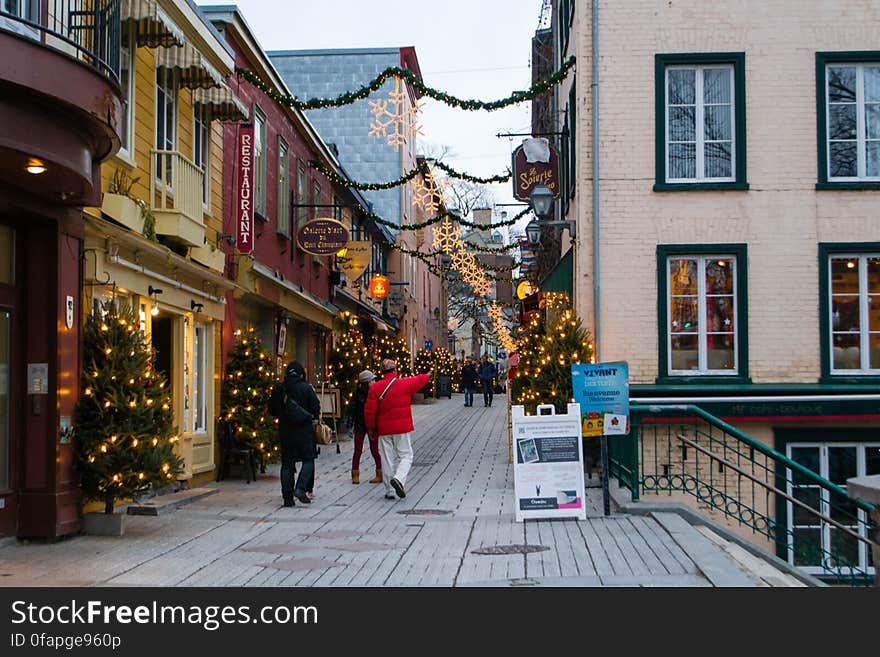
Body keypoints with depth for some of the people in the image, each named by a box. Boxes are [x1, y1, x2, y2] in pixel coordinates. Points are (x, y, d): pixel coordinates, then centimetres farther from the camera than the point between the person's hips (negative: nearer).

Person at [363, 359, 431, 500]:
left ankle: (390, 491, 10)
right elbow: (420, 380, 17)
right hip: (402, 428, -2)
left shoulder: (375, 388, -2)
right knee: (406, 455, 5)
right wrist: (427, 376, 39)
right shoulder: (405, 383, -4)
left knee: (388, 459, 7)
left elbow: (369, 410, -3)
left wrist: (371, 427, 10)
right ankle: (399, 479, -20)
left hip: (383, 430, 2)